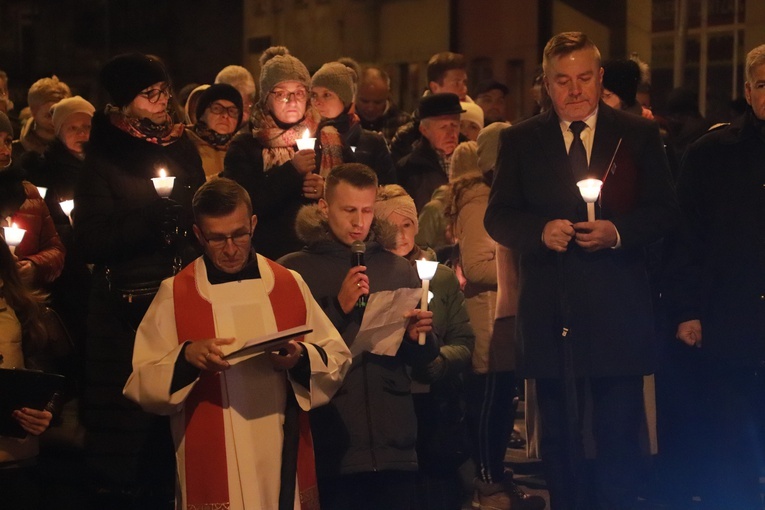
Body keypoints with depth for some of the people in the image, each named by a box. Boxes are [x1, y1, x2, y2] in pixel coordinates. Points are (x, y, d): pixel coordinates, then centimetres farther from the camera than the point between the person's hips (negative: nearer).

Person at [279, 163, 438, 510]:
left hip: (395, 445, 3)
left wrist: (418, 337, -8)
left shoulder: (398, 270, 11)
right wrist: (338, 308, -14)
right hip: (330, 449, -3)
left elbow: (419, 360, 14)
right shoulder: (294, 270, 2)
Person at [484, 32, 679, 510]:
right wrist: (541, 230, -14)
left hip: (618, 309, -1)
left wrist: (618, 232, -15)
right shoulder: (520, 141, 8)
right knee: (559, 435, 9)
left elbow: (665, 212, 2)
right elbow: (498, 217, 5)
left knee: (620, 433, -1)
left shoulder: (640, 135, 5)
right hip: (550, 310, 1)